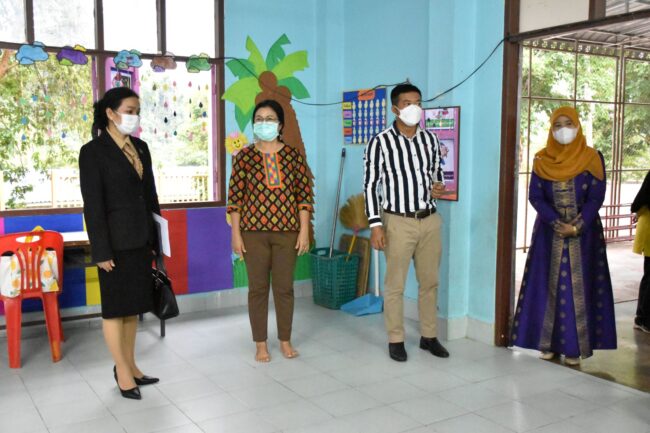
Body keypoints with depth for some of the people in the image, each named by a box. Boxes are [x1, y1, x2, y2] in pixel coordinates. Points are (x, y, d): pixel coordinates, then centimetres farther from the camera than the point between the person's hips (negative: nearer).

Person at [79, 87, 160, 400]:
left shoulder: (141, 148, 10)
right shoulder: (93, 151, -8)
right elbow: (93, 205, -12)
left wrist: (156, 239, 11)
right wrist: (102, 250, -16)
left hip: (141, 240, 6)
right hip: (116, 242, -6)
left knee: (133, 306, 13)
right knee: (115, 307, 4)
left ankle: (130, 365, 24)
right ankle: (122, 371, 14)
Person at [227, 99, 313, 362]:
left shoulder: (293, 155, 3)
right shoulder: (244, 157, 1)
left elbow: (304, 195, 2)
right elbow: (235, 198, 0)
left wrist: (304, 231, -3)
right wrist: (235, 234, -4)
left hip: (287, 232, 1)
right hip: (254, 232, 0)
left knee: (284, 287, 8)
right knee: (258, 288, 7)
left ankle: (285, 341, 24)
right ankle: (260, 344, 20)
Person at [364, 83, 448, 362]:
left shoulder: (430, 140, 7)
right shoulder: (380, 142, -8)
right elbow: (370, 185, -8)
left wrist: (439, 187, -5)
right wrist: (375, 225, -13)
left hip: (430, 220, 5)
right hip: (398, 222, -5)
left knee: (430, 281, 12)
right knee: (395, 284, 4)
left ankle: (428, 336, 26)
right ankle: (395, 340, 17)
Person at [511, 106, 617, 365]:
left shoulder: (592, 158, -1)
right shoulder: (542, 160, 2)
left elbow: (596, 198, -6)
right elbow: (535, 196, -4)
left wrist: (576, 226, -17)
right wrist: (558, 223, -16)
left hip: (584, 232, -1)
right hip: (549, 232, 1)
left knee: (579, 286, 0)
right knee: (548, 285, 3)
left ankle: (574, 346, 7)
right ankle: (549, 342, 12)